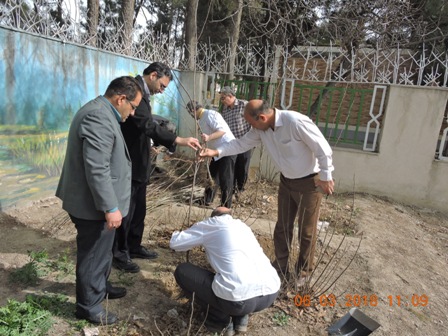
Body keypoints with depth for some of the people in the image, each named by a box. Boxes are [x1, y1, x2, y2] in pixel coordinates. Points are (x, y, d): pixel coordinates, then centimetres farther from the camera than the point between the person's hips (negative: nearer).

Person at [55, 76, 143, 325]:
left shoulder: (100, 112, 13)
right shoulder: (99, 117, -23)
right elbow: (97, 169, -28)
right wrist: (110, 208, -24)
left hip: (95, 202, 11)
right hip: (93, 205, -11)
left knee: (100, 252, 25)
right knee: (93, 256, 6)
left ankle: (100, 286, 44)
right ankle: (89, 306, 24)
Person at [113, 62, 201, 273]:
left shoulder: (141, 92, 13)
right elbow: (147, 125, -32)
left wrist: (149, 147, 17)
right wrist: (179, 140, -38)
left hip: (138, 163, 10)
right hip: (128, 164, -10)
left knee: (138, 209, 18)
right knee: (125, 210, 4)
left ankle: (134, 247, 33)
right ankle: (119, 254, 20)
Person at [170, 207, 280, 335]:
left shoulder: (210, 224, 10)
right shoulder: (242, 225, 26)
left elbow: (174, 243, 16)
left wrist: (176, 233, 40)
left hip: (237, 298, -6)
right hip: (270, 294, 7)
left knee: (181, 271, 14)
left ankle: (220, 320, 14)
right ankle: (240, 316, 21)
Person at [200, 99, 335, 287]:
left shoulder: (296, 122, -31)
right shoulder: (261, 129, -8)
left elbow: (323, 149, -24)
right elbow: (242, 143, 1)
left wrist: (325, 178, -16)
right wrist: (217, 151, -11)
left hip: (309, 181, -7)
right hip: (286, 180, 7)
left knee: (306, 231, 8)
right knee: (282, 227, 15)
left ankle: (304, 271, 29)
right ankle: (280, 266, 34)